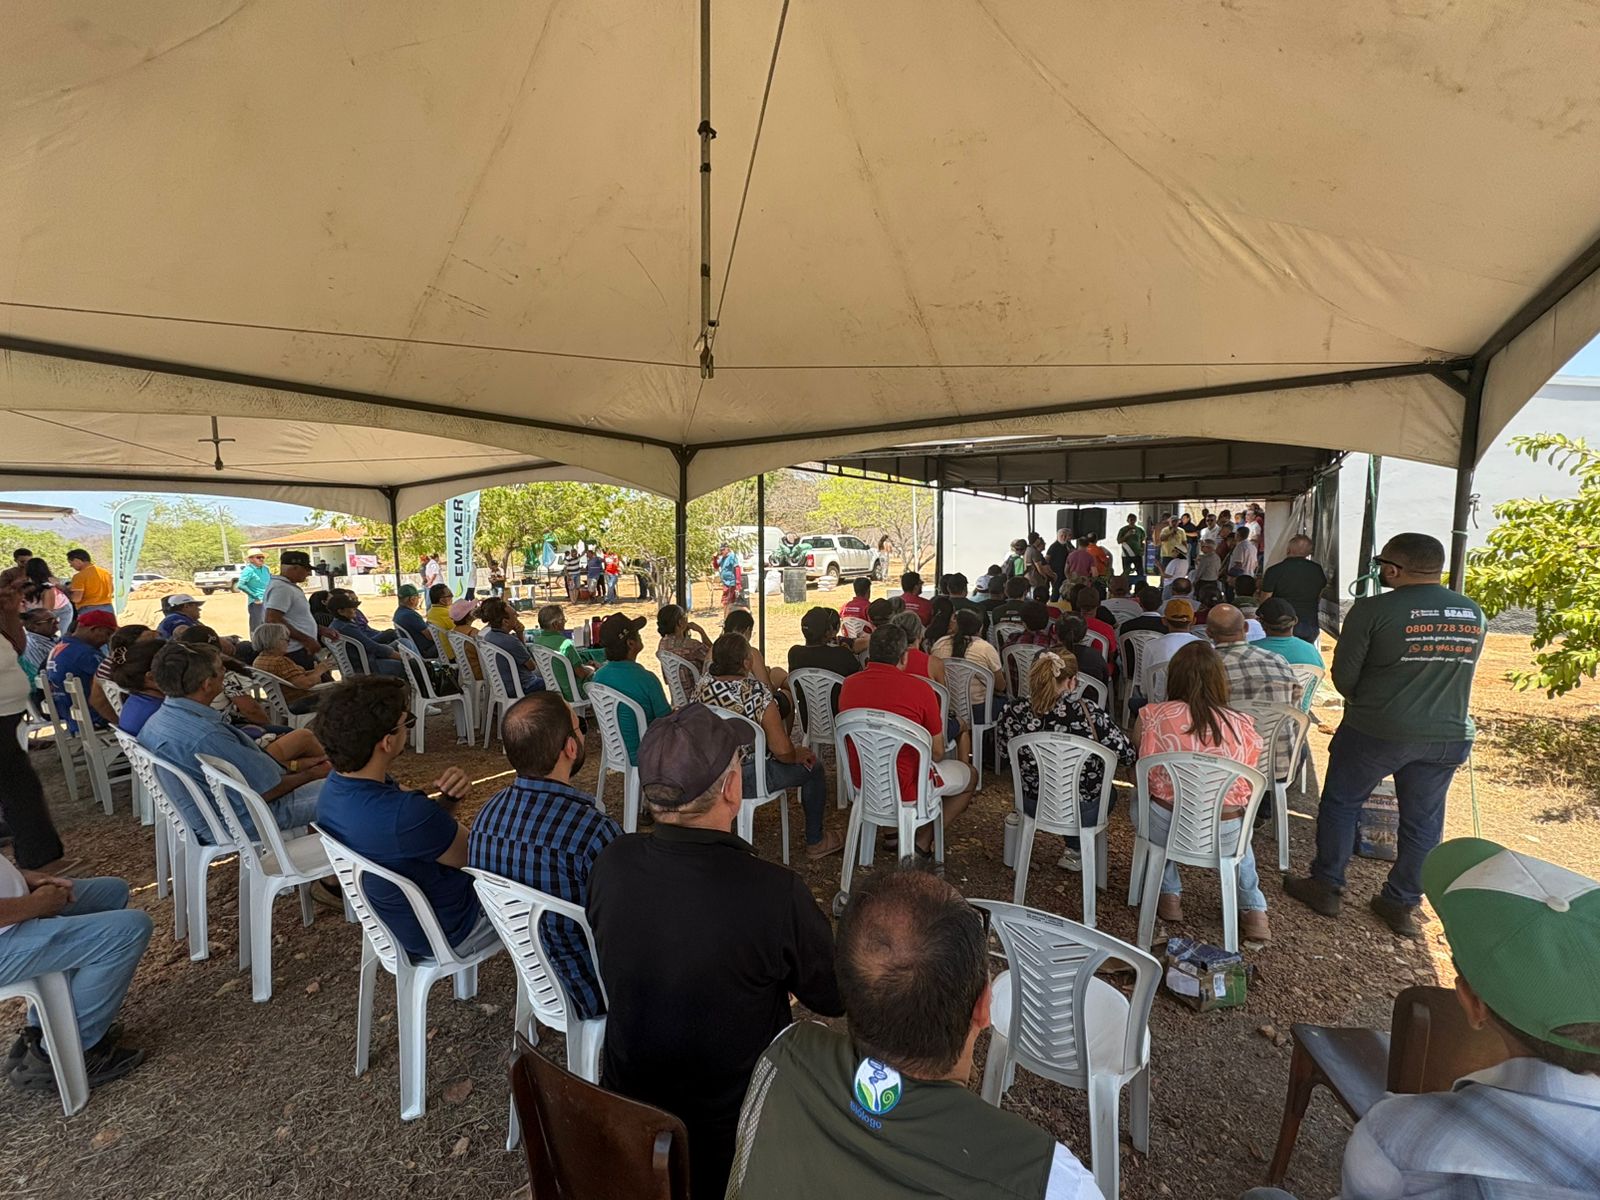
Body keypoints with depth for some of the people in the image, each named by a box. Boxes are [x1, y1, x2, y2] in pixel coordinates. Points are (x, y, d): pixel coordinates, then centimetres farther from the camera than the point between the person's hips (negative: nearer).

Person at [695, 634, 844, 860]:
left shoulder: (703, 687, -7)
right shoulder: (757, 693, -25)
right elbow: (782, 751, -23)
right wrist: (797, 755, 0)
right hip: (748, 780, -7)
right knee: (813, 768, 13)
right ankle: (815, 843, 27)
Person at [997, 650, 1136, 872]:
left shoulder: (1017, 709, -17)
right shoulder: (1087, 710, -24)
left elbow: (1004, 750, -1)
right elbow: (1127, 754, -15)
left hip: (1033, 806, 2)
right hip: (1083, 812, -2)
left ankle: (1075, 851, 38)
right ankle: (1076, 852, 23)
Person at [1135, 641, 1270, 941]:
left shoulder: (1153, 716, -11)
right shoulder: (1243, 726, -6)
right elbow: (1247, 791, 5)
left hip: (1166, 827, -2)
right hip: (1225, 836, 2)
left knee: (1141, 803, 32)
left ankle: (1170, 894, 29)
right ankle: (1254, 911, 33)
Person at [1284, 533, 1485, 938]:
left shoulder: (1373, 610, -16)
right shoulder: (1473, 613, 3)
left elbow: (1344, 673, -11)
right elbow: (1459, 672, 13)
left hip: (1378, 732, -5)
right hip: (1450, 734, 5)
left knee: (1341, 803, 12)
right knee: (1423, 821, 16)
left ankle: (1325, 886, 22)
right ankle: (1402, 905, 27)